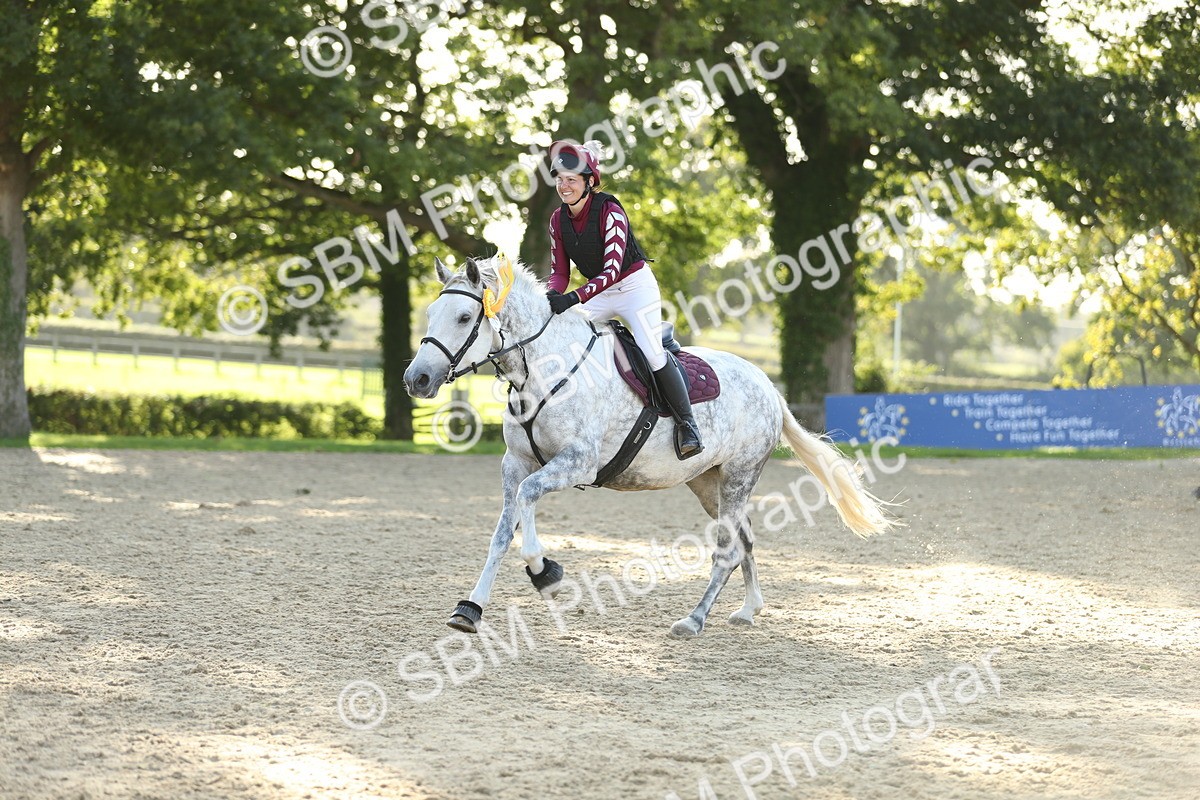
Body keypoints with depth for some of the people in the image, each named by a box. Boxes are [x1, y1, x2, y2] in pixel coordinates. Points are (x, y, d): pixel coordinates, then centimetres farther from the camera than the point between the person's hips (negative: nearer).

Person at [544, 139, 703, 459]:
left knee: (653, 354, -14)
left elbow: (612, 270, -32)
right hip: (598, 293, 6)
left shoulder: (610, 211, -25)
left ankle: (687, 424, -1)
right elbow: (560, 272, -3)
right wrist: (553, 296, -26)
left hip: (635, 286, -6)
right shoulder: (558, 219, -5)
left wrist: (574, 298, -44)